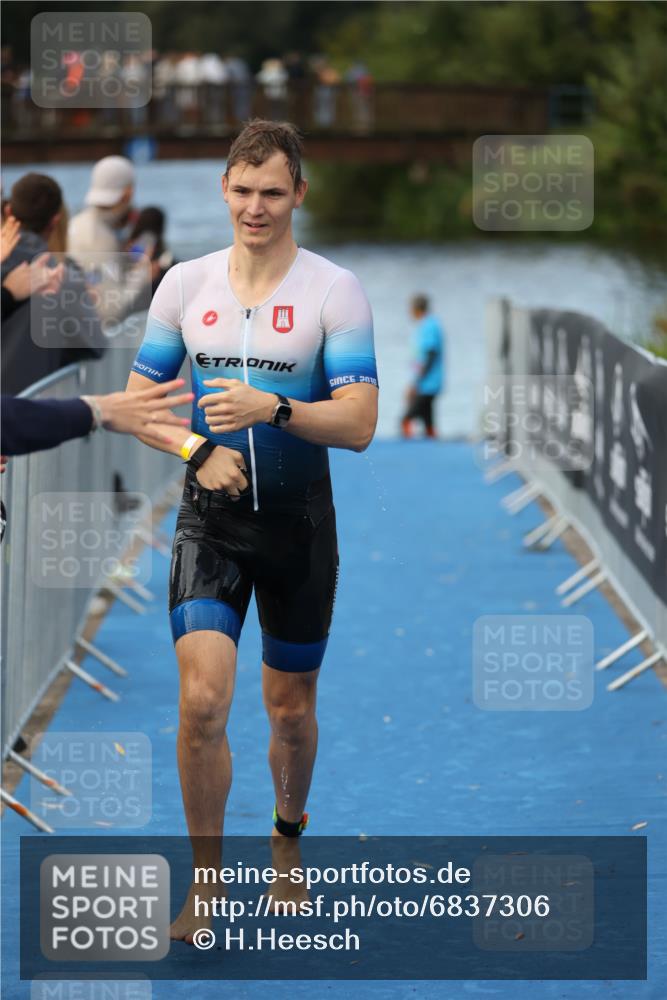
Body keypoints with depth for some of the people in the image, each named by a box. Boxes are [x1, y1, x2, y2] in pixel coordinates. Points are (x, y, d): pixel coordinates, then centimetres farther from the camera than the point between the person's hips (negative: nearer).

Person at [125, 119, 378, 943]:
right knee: (203, 699, -15)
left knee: (291, 707, 12)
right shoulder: (184, 284, 2)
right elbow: (139, 400, 8)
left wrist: (272, 408, -30)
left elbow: (358, 423, -14)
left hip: (299, 525, -1)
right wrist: (196, 449, -11)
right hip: (210, 521, 1)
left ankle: (287, 837, 40)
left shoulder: (334, 290, -7)